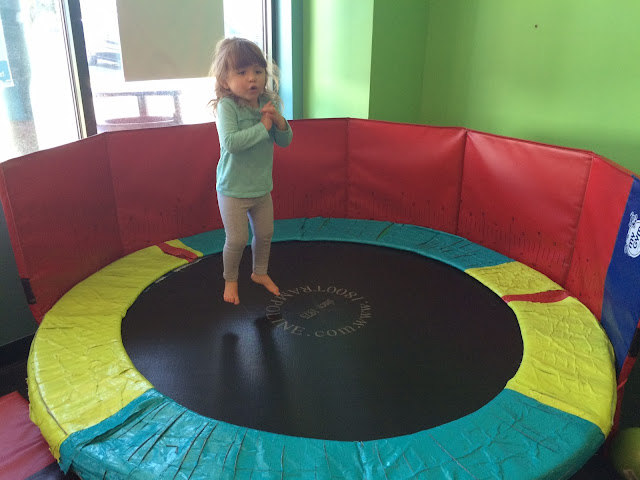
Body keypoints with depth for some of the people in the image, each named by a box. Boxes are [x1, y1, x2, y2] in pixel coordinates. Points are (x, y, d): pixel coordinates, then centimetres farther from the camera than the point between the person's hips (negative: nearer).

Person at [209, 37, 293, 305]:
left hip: (262, 187, 6)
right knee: (237, 239, 2)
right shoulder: (227, 106, -19)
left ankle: (260, 272, 43)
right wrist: (262, 127, -28)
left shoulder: (269, 104, -2)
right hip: (233, 190, -6)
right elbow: (230, 142, -33)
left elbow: (285, 141, 2)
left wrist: (279, 122, -18)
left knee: (265, 234, 18)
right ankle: (230, 280, 29)